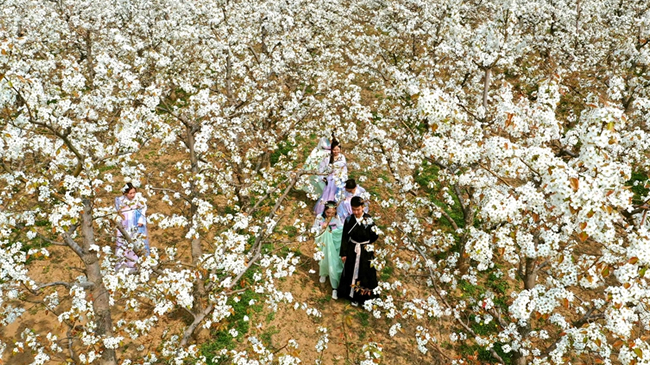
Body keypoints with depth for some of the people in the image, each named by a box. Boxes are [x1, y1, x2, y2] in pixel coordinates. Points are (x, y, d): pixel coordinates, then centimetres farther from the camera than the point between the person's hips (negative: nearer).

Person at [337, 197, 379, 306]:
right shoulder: (349, 219, -10)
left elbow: (374, 237, -14)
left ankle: (365, 296, 28)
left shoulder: (369, 220, -15)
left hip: (366, 251, -2)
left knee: (365, 273, 10)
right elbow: (345, 237, -2)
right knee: (351, 272, 13)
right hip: (352, 250, 2)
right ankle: (353, 295, 32)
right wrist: (343, 253, 1)